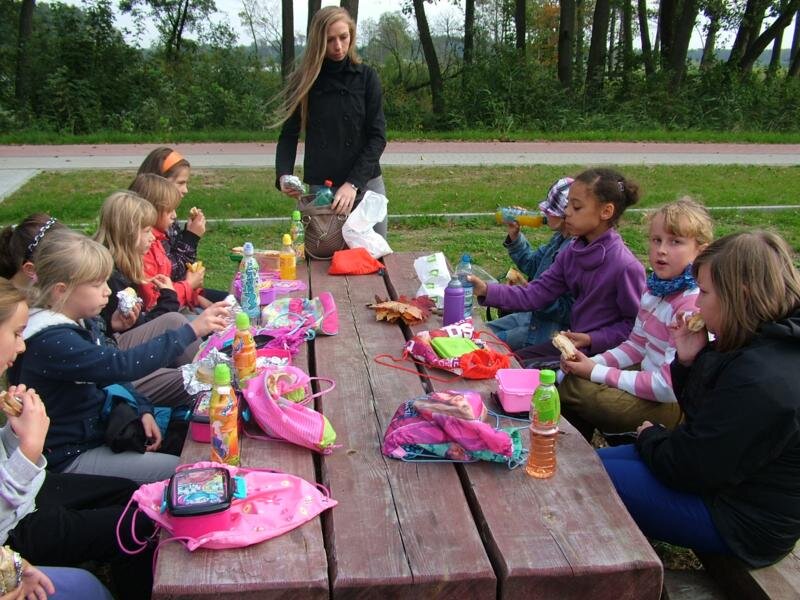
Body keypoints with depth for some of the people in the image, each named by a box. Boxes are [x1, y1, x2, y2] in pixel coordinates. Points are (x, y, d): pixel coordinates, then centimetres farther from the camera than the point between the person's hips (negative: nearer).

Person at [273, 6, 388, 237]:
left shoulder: (366, 77, 1)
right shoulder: (303, 81, 1)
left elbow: (377, 136, -4)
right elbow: (289, 135, 4)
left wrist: (353, 183, -16)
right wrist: (284, 174, -15)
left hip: (366, 184, 0)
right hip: (320, 189, 0)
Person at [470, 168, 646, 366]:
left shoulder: (626, 266, -23)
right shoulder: (572, 253, 0)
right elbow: (537, 294, -3)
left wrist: (592, 339, -20)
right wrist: (488, 291, -13)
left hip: (601, 352, -7)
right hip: (573, 341, 7)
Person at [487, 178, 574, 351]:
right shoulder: (560, 239, 4)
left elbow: (568, 310, -28)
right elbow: (532, 265, 19)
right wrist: (515, 236, 6)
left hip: (556, 328, -10)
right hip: (536, 315, 10)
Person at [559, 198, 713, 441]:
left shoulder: (693, 304, -25)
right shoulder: (655, 286, 2)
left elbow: (667, 387, -25)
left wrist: (596, 372, -20)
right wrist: (594, 363, -5)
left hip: (674, 404, -8)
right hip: (649, 375, 8)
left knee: (571, 389, -16)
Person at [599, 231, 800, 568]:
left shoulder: (762, 381, -32)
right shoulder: (763, 348, 0)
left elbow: (687, 467, -26)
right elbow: (700, 414, 12)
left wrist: (650, 436, -5)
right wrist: (688, 362, -6)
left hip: (741, 522, -10)